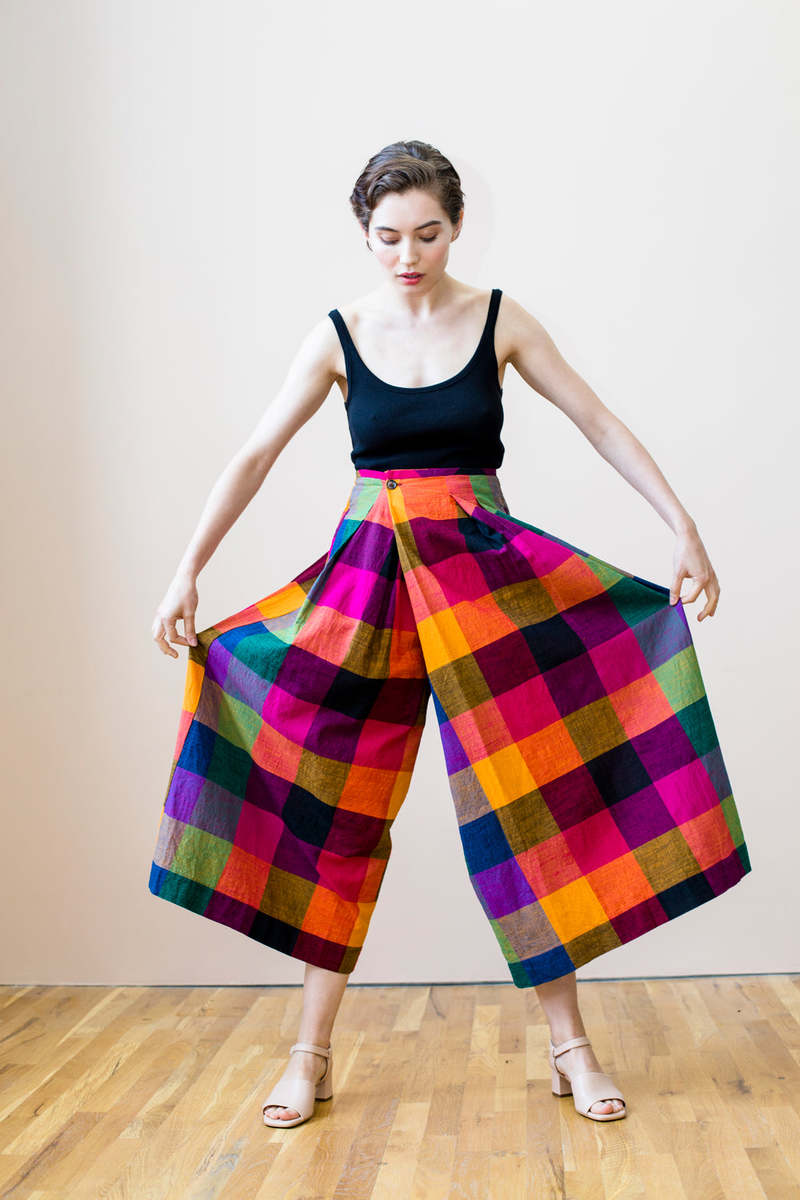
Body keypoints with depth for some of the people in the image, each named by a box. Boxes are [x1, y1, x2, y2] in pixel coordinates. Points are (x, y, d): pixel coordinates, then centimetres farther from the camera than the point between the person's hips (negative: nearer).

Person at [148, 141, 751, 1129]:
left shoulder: (500, 322, 1)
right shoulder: (339, 336, 2)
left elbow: (603, 427, 2)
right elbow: (255, 456, 3)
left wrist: (684, 528, -6)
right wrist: (187, 572, -2)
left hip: (487, 570, -1)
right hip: (369, 578, 1)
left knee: (531, 793, -1)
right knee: (334, 804, 2)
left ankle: (568, 1044, 12)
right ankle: (312, 1053, 15)